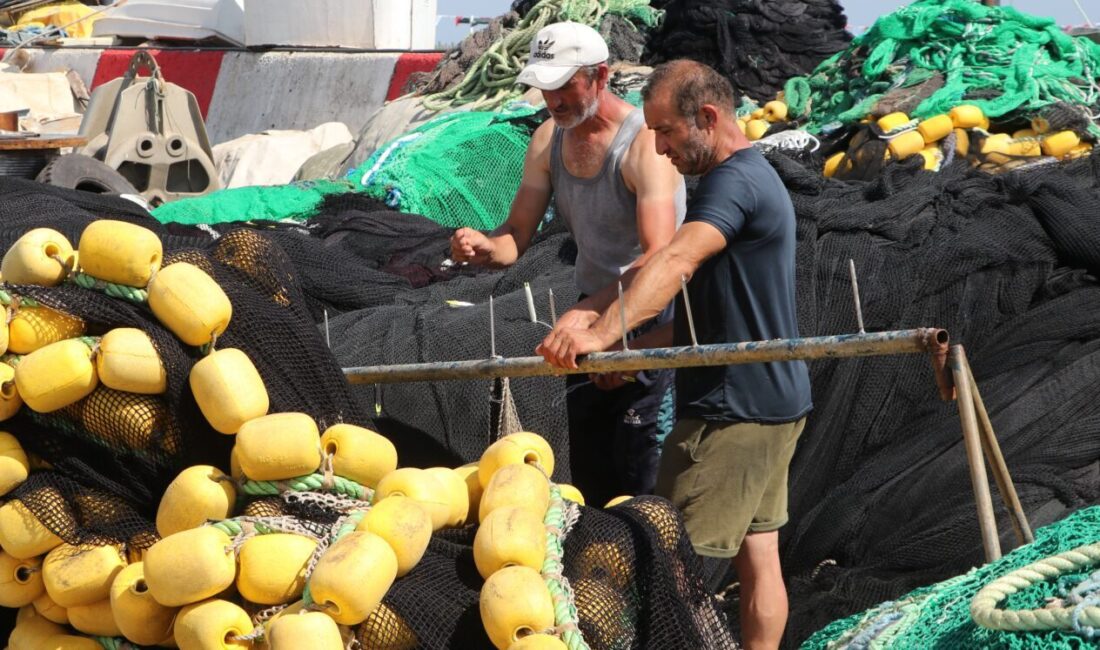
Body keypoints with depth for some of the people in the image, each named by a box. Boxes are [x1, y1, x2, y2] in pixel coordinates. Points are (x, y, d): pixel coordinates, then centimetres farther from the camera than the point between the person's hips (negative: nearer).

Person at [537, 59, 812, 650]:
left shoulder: (734, 182, -17)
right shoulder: (753, 178, 16)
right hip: (774, 402, 10)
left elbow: (674, 265, -35)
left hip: (732, 411, -10)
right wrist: (635, 352, 10)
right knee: (757, 556, 14)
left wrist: (602, 332, -45)